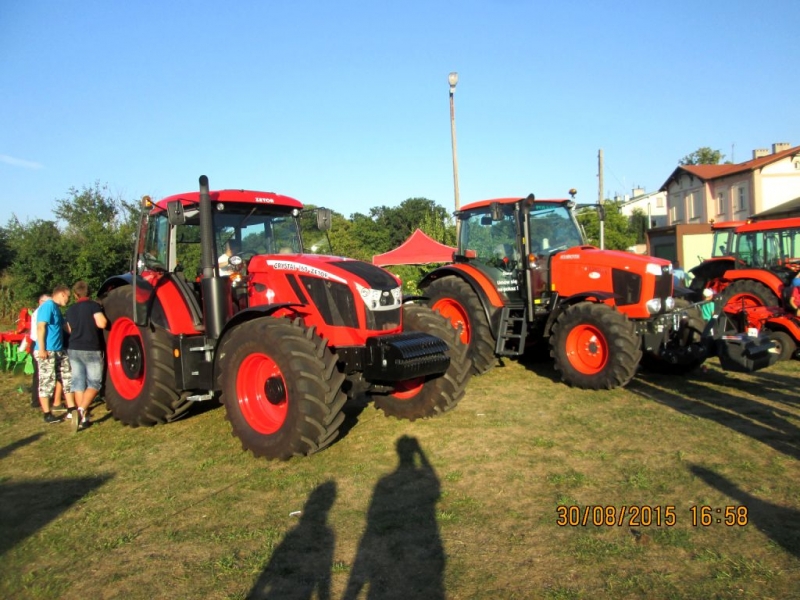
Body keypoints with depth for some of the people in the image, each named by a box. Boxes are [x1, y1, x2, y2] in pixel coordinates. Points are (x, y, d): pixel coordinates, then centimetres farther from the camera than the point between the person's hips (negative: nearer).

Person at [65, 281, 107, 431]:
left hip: (74, 350, 5)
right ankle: (82, 410, -20)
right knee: (94, 383, 2)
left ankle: (83, 417, 11)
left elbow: (70, 329, 20)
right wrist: (103, 317, 1)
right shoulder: (93, 305, -8)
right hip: (91, 350, -5)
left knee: (78, 383, 9)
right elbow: (102, 323, -19)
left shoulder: (70, 310, 10)